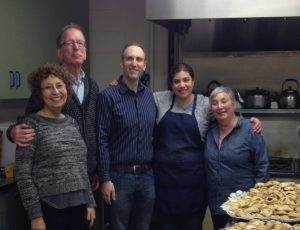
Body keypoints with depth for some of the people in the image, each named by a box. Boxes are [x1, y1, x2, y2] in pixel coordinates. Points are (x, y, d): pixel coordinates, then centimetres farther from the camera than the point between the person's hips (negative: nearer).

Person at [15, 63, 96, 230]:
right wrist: (35, 215, -13)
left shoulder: (72, 123, 9)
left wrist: (90, 202, 9)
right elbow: (23, 175, -10)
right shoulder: (32, 124, -7)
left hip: (79, 205, 5)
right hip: (49, 208, -5)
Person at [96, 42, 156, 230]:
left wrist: (154, 169, 9)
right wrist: (105, 179, -14)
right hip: (120, 176, -5)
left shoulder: (150, 96, 7)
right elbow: (102, 140, -11)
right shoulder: (108, 96, -10)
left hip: (147, 175, 5)